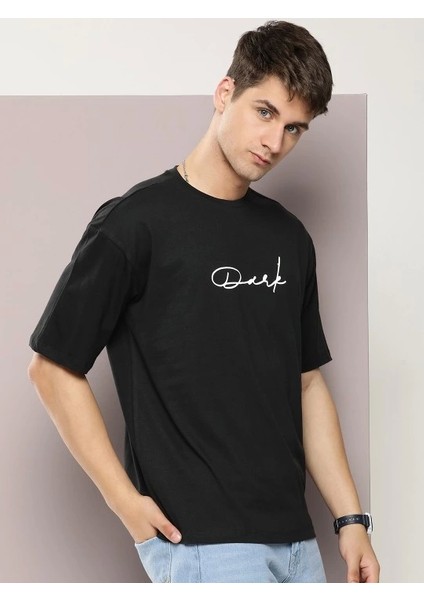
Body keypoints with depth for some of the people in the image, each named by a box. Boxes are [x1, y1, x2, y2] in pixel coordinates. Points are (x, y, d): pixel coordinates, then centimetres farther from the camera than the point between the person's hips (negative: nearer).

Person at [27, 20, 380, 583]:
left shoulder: (290, 237, 12)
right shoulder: (136, 223, -9)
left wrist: (351, 519, 11)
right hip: (199, 539, -7)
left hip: (294, 537, 7)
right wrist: (127, 503, -9)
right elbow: (53, 368, -6)